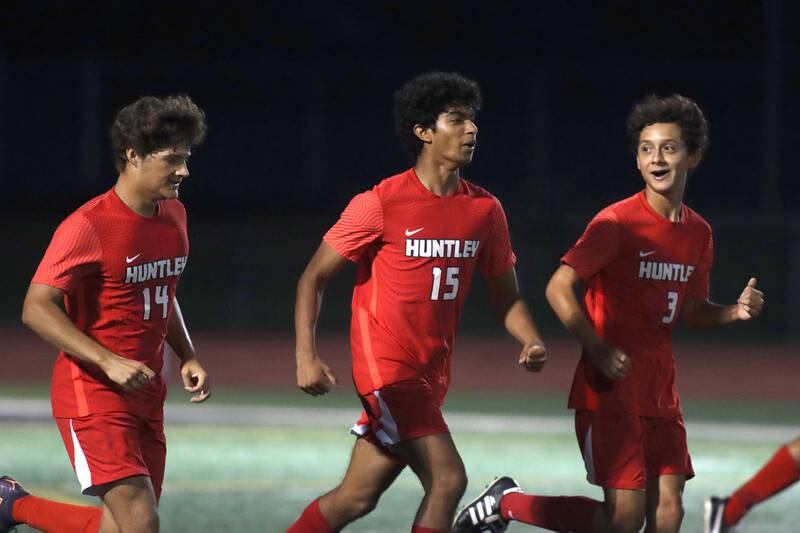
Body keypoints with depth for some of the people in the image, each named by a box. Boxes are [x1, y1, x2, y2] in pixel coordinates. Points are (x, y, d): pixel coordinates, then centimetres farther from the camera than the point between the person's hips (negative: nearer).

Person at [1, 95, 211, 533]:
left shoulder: (173, 215, 8)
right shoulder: (88, 226, -17)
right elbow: (37, 308, -20)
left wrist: (187, 357, 10)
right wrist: (108, 362, -28)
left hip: (146, 395, 8)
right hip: (91, 394, -8)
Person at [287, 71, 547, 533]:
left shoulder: (485, 210, 6)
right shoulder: (381, 203, -10)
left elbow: (506, 295, 15)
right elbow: (314, 277, -5)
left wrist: (532, 342, -6)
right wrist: (306, 356, -17)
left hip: (432, 373, 6)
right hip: (387, 366, -6)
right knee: (448, 478, -18)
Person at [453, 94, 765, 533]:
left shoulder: (698, 232, 9)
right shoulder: (618, 223, -12)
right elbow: (559, 289, -14)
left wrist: (735, 312, 0)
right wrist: (599, 352, -21)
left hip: (660, 392, 7)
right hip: (610, 389, -7)